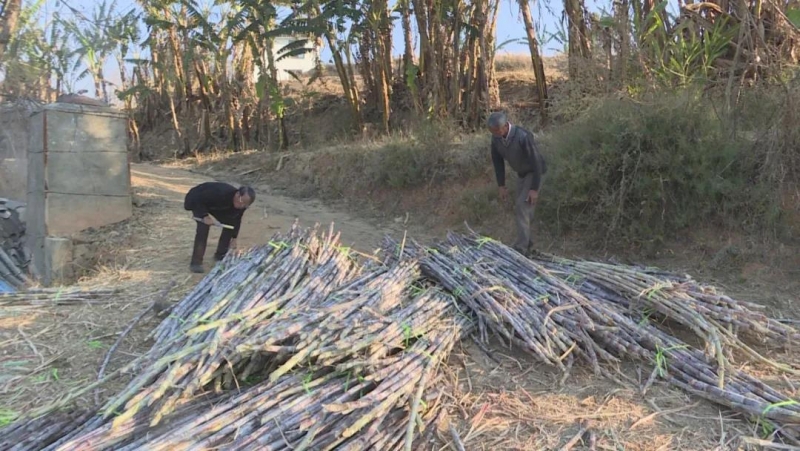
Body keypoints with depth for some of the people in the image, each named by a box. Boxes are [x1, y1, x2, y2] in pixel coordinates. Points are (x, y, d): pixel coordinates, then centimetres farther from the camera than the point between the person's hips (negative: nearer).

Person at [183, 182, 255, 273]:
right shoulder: (220, 193, -43)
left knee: (229, 223, -3)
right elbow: (197, 199, -34)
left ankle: (221, 255, 14)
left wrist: (234, 238, -5)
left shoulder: (242, 205, -21)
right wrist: (204, 216, -37)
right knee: (203, 227, -26)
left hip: (215, 207, 7)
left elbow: (236, 220, -5)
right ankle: (196, 262, -23)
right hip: (198, 202, -7)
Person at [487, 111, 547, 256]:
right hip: (522, 173, 7)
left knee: (522, 207, -16)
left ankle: (520, 248, -13)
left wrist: (534, 189, -27)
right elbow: (497, 161, -1)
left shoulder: (523, 137, -35)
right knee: (521, 208, 10)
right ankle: (526, 244, 23)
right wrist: (501, 185, -1)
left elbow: (536, 162, -30)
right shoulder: (496, 138, -13)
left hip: (535, 173, -7)